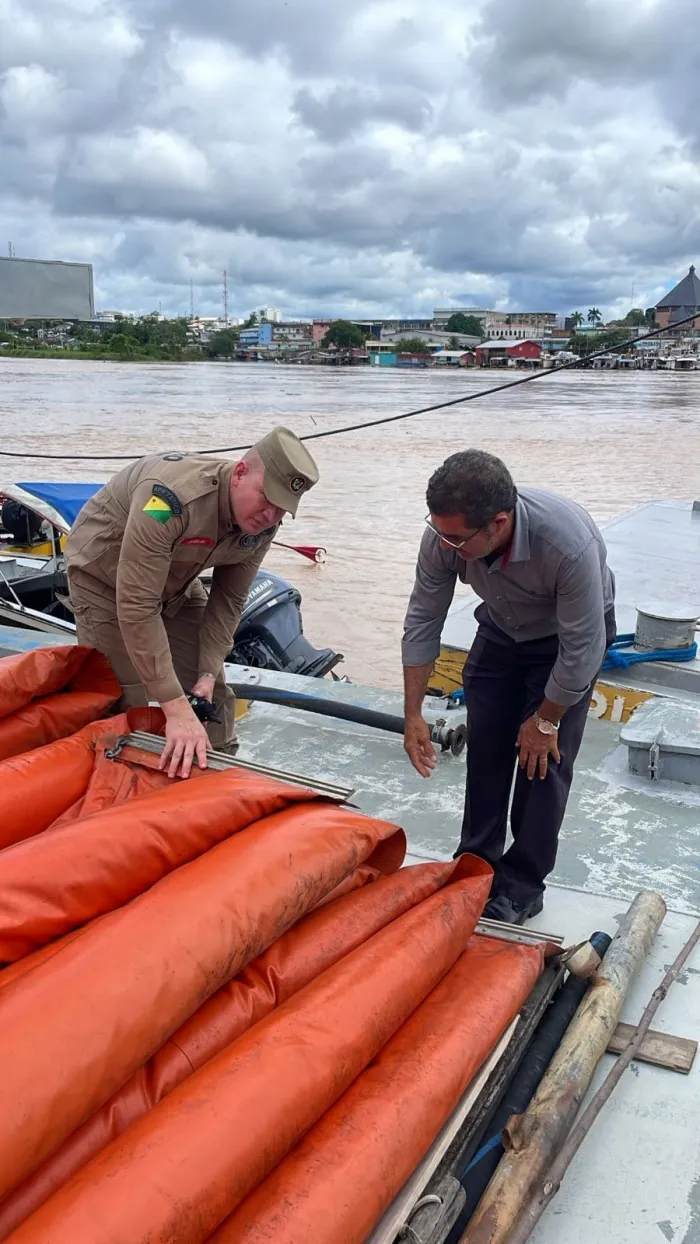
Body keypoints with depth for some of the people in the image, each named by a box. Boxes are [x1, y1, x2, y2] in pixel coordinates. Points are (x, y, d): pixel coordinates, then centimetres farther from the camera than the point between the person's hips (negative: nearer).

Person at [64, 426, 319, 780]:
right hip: (104, 574, -6)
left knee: (211, 695, 3)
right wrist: (176, 708, -42)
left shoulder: (261, 526, -19)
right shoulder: (173, 496, -41)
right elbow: (137, 608, -41)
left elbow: (228, 601, -7)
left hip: (175, 581, 6)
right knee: (123, 701, -9)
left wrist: (209, 674, -19)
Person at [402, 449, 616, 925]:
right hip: (502, 629, 4)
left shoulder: (569, 543, -43)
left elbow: (582, 650, -30)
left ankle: (523, 885, 8)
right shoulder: (443, 537, -30)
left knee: (544, 759, -7)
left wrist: (545, 721, -17)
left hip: (567, 635, -4)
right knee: (485, 745, 4)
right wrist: (413, 715, -12)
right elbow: (422, 622, -15)